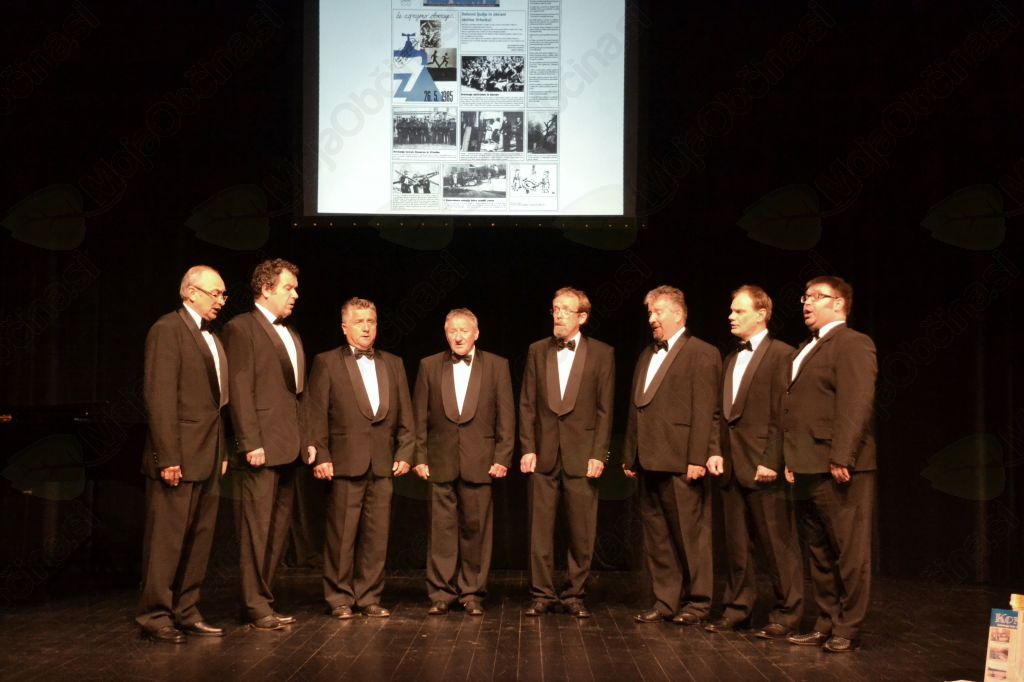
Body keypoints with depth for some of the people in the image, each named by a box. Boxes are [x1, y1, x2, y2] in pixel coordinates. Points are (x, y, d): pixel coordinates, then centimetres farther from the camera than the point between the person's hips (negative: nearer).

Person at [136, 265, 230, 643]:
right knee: (167, 538, -2)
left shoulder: (212, 338, 18)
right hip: (179, 456, -8)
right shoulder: (168, 329, -8)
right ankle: (154, 615, 7)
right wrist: (168, 456, -19)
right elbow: (159, 397, -15)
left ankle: (185, 611, 18)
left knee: (199, 538, 10)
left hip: (208, 456, 8)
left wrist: (222, 452, 12)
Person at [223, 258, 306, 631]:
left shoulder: (291, 336, 21)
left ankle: (263, 599, 18)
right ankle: (256, 607, 2)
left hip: (288, 448, 8)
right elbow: (240, 390, -12)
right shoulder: (241, 328, -5)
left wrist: (308, 439, 14)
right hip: (262, 447, -8)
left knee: (278, 530, 11)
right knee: (257, 529, -4)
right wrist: (250, 443, -18)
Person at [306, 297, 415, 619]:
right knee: (341, 535, 0)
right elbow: (316, 415, -2)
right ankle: (340, 598, 11)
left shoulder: (393, 364, 15)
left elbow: (405, 414, 14)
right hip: (345, 462, -4)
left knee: (377, 535, 6)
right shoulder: (326, 362, 3)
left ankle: (369, 597, 16)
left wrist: (405, 453, 4)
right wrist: (320, 456, -9)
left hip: (383, 463, 4)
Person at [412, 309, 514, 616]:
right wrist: (419, 457, 1)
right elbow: (420, 417, 7)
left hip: (480, 462, -1)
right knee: (442, 529, 2)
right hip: (441, 462, 1)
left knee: (476, 529, 4)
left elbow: (506, 416, 3)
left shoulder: (497, 366, 5)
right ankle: (441, 593, 11)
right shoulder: (429, 366, 8)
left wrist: (502, 458, -3)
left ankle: (472, 593, 14)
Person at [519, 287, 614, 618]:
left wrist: (599, 454, -7)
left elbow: (605, 410, 0)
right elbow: (527, 404, 7)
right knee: (540, 529, 4)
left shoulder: (601, 354, 3)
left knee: (582, 532, 3)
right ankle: (542, 593, 13)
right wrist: (527, 448, -2)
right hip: (543, 453, 2)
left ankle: (574, 594, 15)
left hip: (582, 454, -1)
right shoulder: (537, 351, 9)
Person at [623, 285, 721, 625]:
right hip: (649, 463, 8)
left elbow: (704, 412, -11)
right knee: (656, 536, 10)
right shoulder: (647, 356, 19)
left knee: (690, 534, 0)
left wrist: (697, 459, -17)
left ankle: (697, 601, 11)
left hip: (680, 462, -7)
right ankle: (665, 600, 18)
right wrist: (630, 455, 14)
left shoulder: (701, 353, -4)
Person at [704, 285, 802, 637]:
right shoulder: (732, 358, 18)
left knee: (778, 544, 0)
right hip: (731, 466, 8)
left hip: (763, 467, -8)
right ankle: (737, 608, 21)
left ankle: (786, 613, 9)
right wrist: (716, 451, 7)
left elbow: (784, 414, -12)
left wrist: (771, 461, -17)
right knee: (737, 543, 12)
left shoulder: (782, 354, -7)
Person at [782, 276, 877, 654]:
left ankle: (847, 630, 7)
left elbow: (856, 404, -17)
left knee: (849, 552, 0)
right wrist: (791, 460, 13)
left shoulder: (852, 343, -7)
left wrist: (841, 458, -22)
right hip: (807, 468, 9)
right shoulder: (806, 350, 21)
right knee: (819, 553, 13)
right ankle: (827, 624, 21)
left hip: (837, 470, -9)